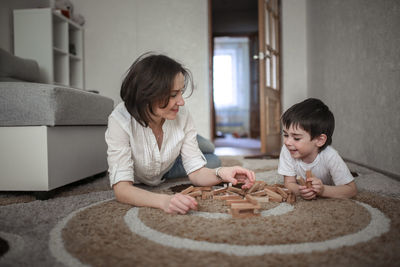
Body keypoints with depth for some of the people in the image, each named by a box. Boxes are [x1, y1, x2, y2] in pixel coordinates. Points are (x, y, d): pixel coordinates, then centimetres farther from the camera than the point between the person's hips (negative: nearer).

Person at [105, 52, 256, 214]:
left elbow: (196, 172, -24)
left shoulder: (182, 115, -29)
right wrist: (163, 201, -63)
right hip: (137, 184, -3)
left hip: (167, 171, 3)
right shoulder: (120, 121, -39)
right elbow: (121, 188, -45)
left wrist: (220, 174, -46)